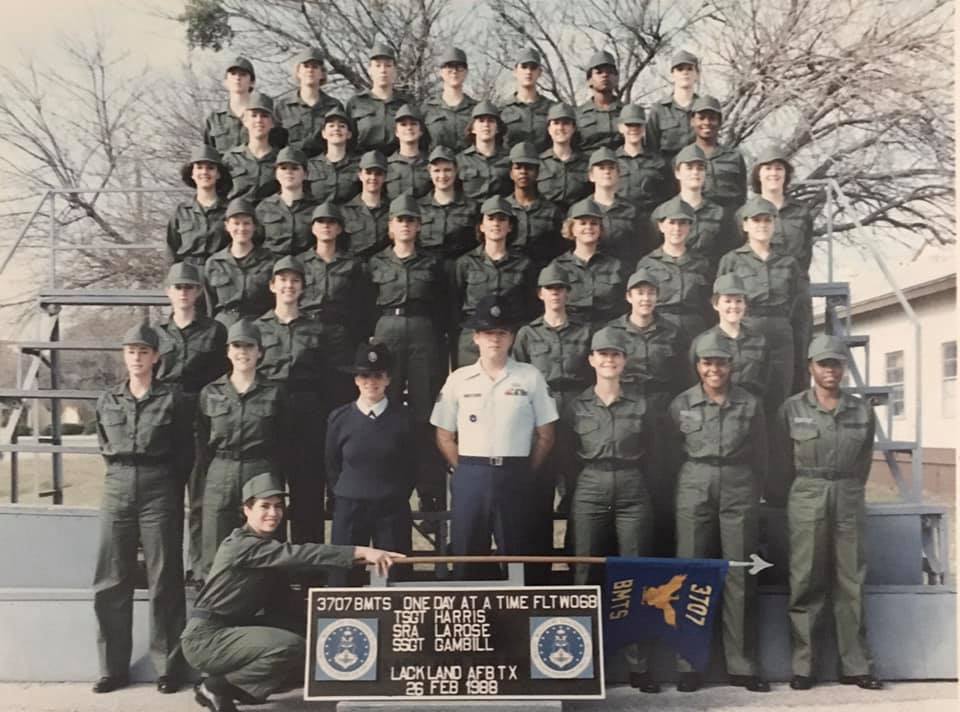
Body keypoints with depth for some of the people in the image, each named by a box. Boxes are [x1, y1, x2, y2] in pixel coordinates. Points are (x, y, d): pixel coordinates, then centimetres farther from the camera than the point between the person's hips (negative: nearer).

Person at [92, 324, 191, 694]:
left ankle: (167, 666, 11)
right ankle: (113, 666, 15)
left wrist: (156, 477, 9)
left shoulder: (172, 399, -1)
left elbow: (184, 453, 5)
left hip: (160, 491, -3)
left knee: (164, 581, 2)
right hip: (117, 490, 3)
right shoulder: (107, 400, 9)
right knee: (110, 582, 4)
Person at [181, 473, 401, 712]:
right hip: (206, 637, -9)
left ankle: (239, 689, 8)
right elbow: (297, 555, -34)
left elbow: (276, 603, 9)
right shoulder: (241, 545, -19)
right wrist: (360, 552, -43)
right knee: (291, 647, -27)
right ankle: (216, 687, -10)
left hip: (233, 631, 9)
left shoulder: (271, 545, 9)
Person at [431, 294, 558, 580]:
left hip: (514, 476, -1)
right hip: (469, 477, 1)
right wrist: (466, 471, 2)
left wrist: (525, 474, -1)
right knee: (466, 557, 6)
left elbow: (545, 436, 5)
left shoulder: (530, 377, 2)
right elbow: (444, 437, 10)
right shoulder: (459, 379, 6)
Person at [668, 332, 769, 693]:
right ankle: (689, 665, 8)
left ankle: (742, 666, 10)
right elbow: (673, 453, 10)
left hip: (739, 492, 0)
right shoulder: (680, 405, 4)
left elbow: (760, 458, 11)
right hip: (694, 491, 0)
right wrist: (695, 480, 8)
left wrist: (753, 494, 9)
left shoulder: (750, 405, 5)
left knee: (739, 578, 2)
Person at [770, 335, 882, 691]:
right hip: (806, 500, -2)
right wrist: (778, 502, 6)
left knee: (851, 582, 5)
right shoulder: (792, 409, 0)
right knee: (805, 583, 2)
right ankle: (802, 666, 8)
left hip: (849, 500, 2)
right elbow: (782, 465, 3)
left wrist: (849, 492, 11)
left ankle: (855, 665, 14)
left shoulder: (862, 410, 6)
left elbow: (863, 461, 12)